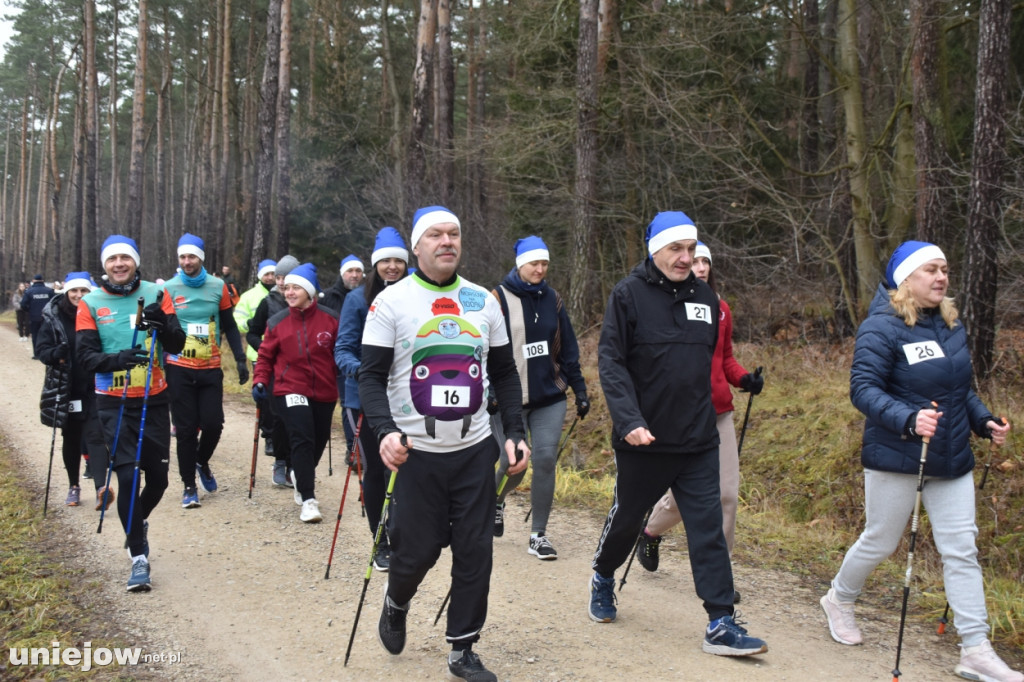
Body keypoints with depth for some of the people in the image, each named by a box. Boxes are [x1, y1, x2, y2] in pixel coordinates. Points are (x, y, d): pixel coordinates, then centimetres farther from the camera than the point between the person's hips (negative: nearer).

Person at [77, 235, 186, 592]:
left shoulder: (156, 294, 0)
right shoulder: (91, 303, -3)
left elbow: (177, 345, -5)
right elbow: (85, 355, -10)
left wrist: (161, 322, -26)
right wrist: (118, 359, -29)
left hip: (154, 400, 2)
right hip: (114, 403, -2)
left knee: (158, 478, 9)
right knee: (128, 477, -9)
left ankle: (138, 523, 41)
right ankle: (139, 558, 1)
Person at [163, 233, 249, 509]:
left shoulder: (218, 287, 3)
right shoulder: (168, 289, -1)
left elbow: (229, 326, 9)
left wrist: (240, 358, 3)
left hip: (211, 368, 1)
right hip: (179, 369, -1)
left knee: (213, 424, -5)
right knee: (186, 428, 0)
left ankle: (202, 462, 27)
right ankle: (189, 486, 12)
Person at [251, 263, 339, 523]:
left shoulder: (330, 319, -4)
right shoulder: (277, 322, -1)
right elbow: (265, 356, 7)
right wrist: (260, 381, -5)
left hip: (324, 393, 2)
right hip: (291, 391, -2)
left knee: (319, 441, 16)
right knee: (302, 440, -16)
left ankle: (300, 475, 47)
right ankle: (308, 500, -11)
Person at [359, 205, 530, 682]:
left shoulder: (484, 301, 8)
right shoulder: (391, 301, -4)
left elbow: (505, 373, 13)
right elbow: (371, 375, -6)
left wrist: (515, 433, 4)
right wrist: (385, 430, -23)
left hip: (475, 449, 3)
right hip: (416, 451, -3)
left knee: (475, 552, 3)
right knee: (417, 549, 1)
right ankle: (395, 604, 35)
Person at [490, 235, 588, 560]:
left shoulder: (552, 299, 8)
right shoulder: (499, 298, -5)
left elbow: (567, 349, 13)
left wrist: (579, 390, 9)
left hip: (550, 397, 4)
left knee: (545, 461, -4)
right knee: (514, 465, 1)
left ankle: (538, 535, 8)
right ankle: (495, 499, 37)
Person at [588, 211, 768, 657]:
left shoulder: (704, 296, 8)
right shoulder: (629, 294, -8)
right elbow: (610, 362, -13)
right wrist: (629, 420, -24)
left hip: (698, 441, 3)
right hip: (642, 438, -3)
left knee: (708, 529, -1)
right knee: (626, 518, 15)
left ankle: (721, 625, 2)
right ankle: (603, 579, 42)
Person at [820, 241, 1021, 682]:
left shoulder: (951, 326, 8)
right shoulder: (882, 327, -14)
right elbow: (863, 389, -22)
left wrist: (983, 421, 5)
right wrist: (909, 419, -35)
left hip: (952, 460, 6)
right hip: (896, 458, -6)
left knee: (962, 550, 3)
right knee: (881, 542, 9)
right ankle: (839, 601, 36)